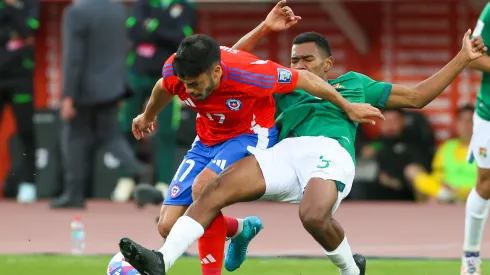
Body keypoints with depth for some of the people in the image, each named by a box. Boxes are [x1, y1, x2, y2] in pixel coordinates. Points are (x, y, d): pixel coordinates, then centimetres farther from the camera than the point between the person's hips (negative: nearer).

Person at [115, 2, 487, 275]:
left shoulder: (356, 83, 30)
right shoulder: (284, 89, 35)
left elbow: (416, 97, 31)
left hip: (331, 151, -3)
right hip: (285, 152, 3)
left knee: (314, 216, -37)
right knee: (215, 190, -21)